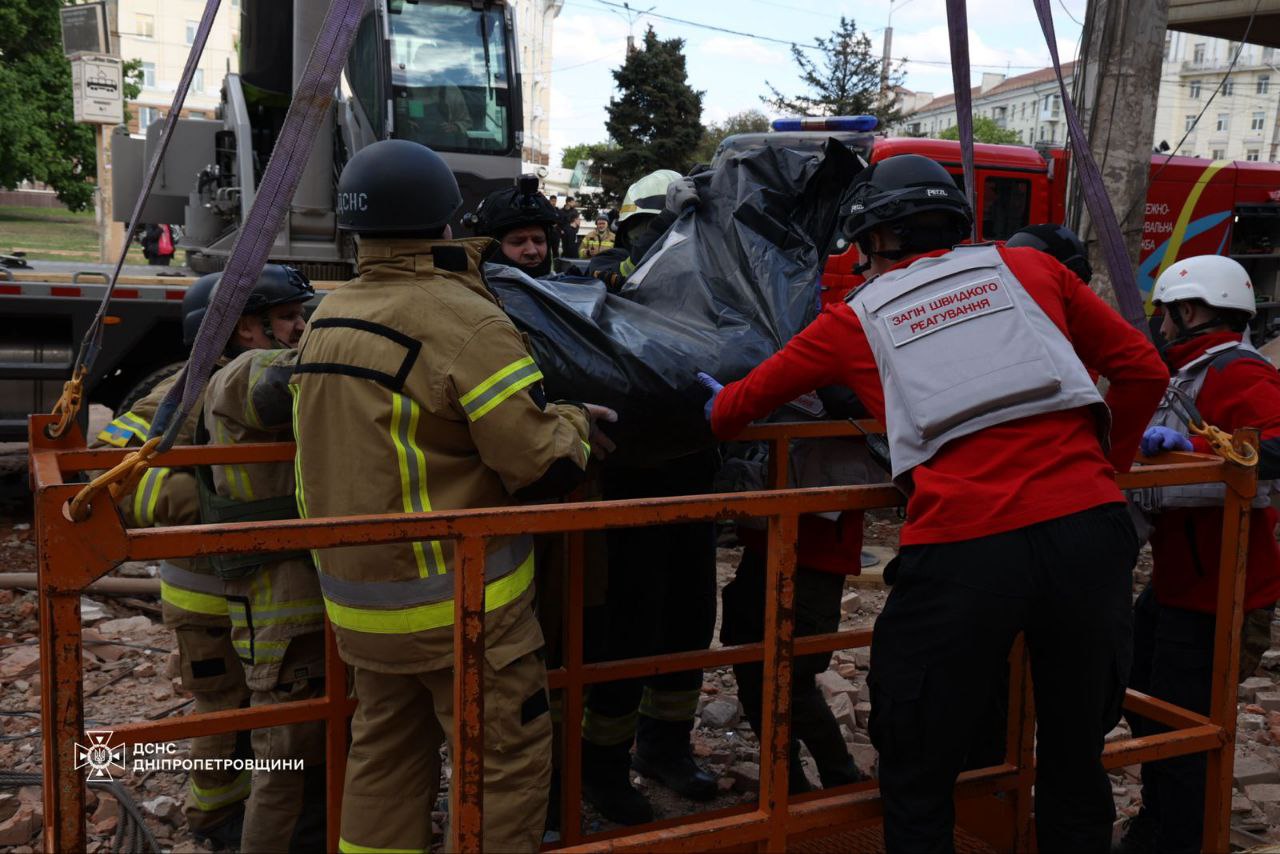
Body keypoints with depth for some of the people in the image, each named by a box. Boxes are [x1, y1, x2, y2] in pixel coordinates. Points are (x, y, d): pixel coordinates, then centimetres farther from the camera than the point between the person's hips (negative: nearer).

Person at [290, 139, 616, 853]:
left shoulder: (327, 321, 7)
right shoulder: (464, 320, -19)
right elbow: (542, 466, -22)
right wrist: (574, 424, -1)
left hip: (358, 591, 8)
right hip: (459, 602, -8)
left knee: (385, 757, 21)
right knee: (508, 763, 6)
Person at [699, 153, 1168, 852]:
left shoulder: (855, 319, 13)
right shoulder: (1030, 268, 17)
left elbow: (743, 403, 24)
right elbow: (1142, 369, 16)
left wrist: (716, 413, 47)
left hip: (961, 551, -2)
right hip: (1089, 527, 3)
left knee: (917, 781, 15)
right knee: (1076, 762, 21)